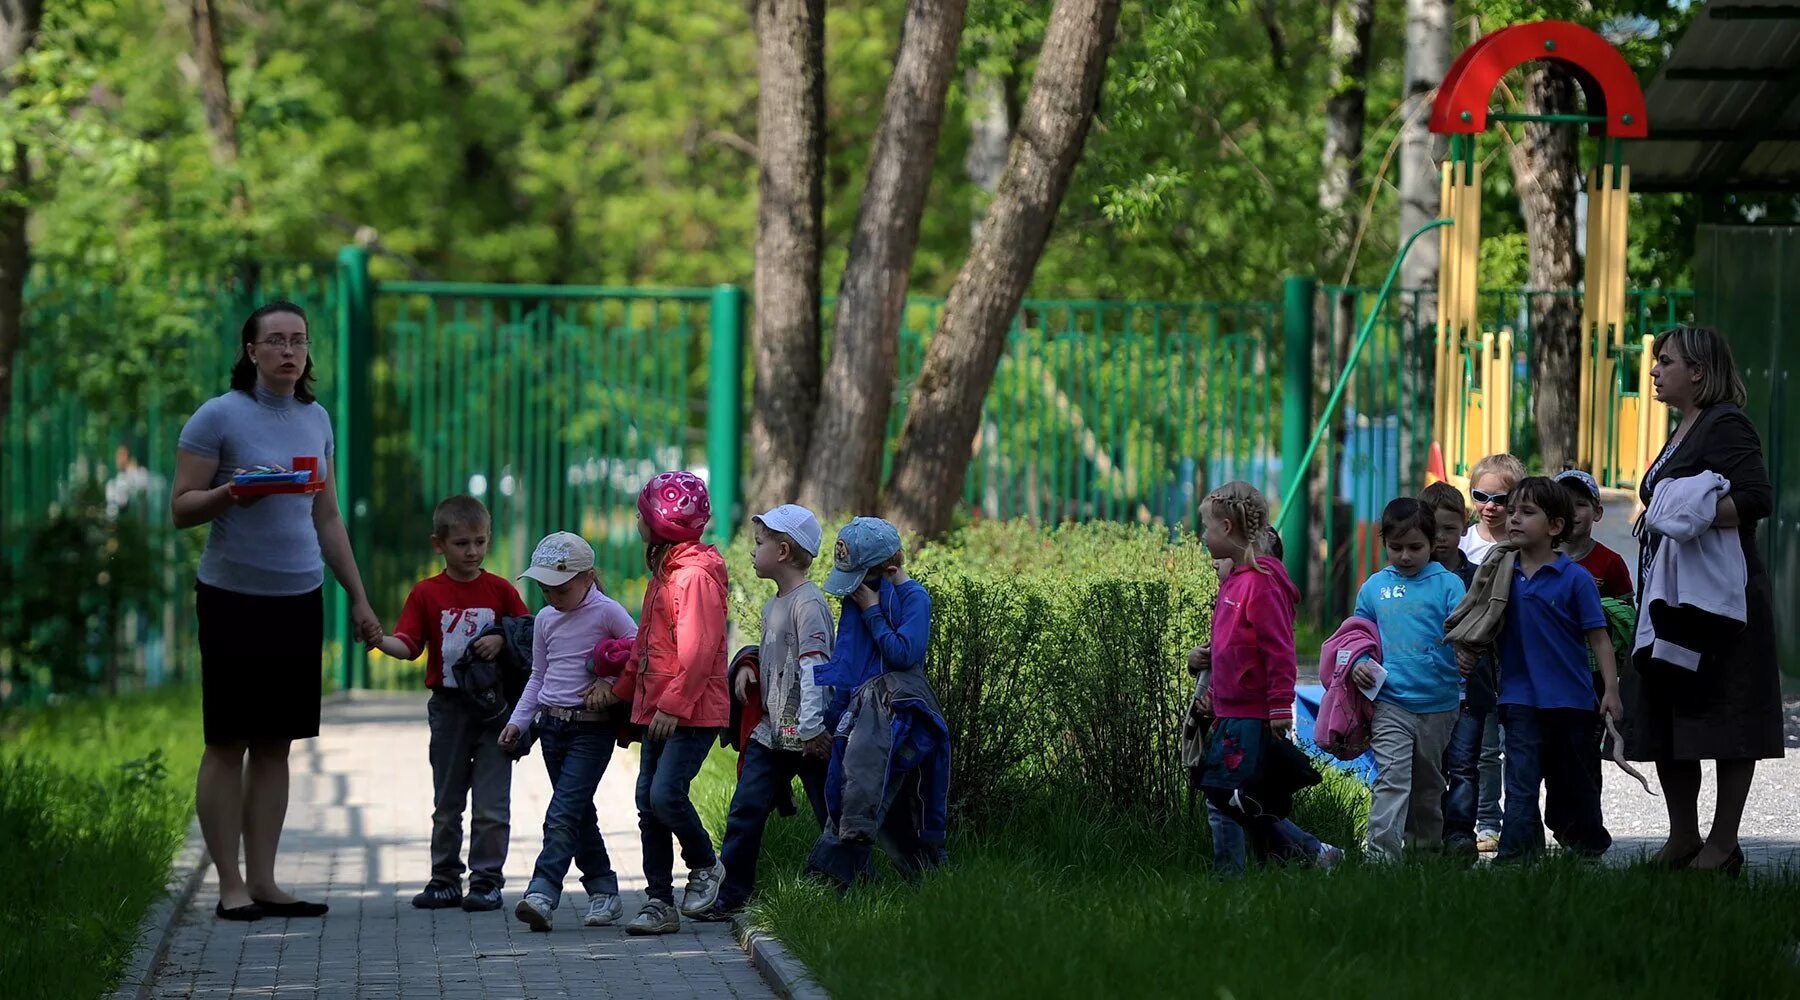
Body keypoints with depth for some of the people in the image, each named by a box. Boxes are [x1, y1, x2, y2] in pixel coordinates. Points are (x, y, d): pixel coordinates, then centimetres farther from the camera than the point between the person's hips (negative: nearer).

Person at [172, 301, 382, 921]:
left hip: (300, 599, 5)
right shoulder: (219, 416, -5)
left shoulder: (315, 420, 12)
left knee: (276, 744, 6)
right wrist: (230, 493, -24)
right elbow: (181, 509, -5)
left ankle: (263, 880, 10)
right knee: (228, 743, -1)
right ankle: (230, 886, 2)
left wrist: (359, 599, 17)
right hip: (233, 597, -5)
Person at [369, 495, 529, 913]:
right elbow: (408, 645, -5)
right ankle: (445, 880, 17)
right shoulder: (427, 593, 1)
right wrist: (380, 640, -25)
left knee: (492, 802, -3)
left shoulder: (500, 590, 2)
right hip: (448, 706, 1)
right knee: (446, 801, 9)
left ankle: (487, 880, 5)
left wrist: (503, 640, -13)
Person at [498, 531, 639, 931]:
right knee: (579, 813, 10)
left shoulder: (607, 613, -8)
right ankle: (604, 891, 18)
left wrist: (611, 682, -17)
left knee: (562, 815, -15)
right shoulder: (545, 620, 12)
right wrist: (518, 721, 13)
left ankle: (543, 894, -24)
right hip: (551, 726, 7)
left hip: (591, 729, -7)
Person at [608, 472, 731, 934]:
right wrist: (623, 689, 24)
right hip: (659, 710, 10)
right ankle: (660, 902, 10)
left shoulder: (696, 575, -15)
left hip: (693, 712, -10)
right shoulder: (664, 573, 17)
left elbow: (698, 652, -21)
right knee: (648, 801, 5)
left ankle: (706, 865, 7)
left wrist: (673, 705, -22)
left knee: (666, 793, -18)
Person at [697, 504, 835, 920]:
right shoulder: (772, 605, 15)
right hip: (771, 732, 9)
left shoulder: (808, 603, -14)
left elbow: (813, 666, -20)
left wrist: (811, 728, -25)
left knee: (832, 817, 0)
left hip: (806, 738, -9)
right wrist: (748, 666, 8)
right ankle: (729, 895, 6)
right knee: (745, 811, 3)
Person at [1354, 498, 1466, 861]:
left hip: (1439, 705, 0)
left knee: (1429, 786, 15)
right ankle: (1382, 856, -19)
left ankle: (1427, 848, 30)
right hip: (1391, 703, 0)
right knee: (1391, 780, -14)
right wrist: (1358, 664, -3)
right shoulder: (1373, 587, 7)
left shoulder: (1448, 584, 0)